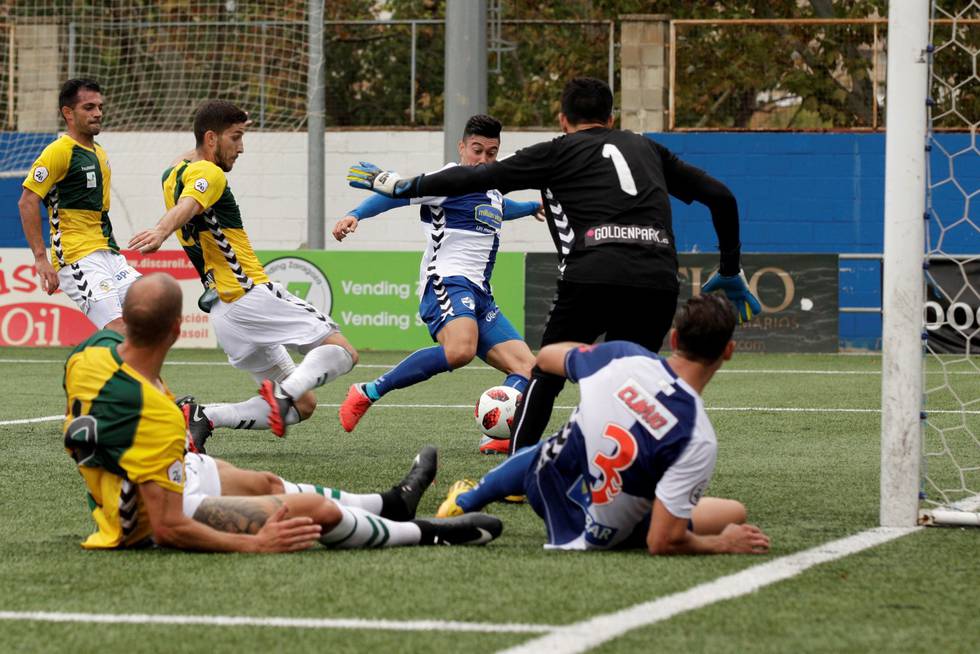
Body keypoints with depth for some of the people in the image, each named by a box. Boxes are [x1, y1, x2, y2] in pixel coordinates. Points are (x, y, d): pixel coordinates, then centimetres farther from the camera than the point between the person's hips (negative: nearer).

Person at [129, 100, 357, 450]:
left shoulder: (174, 174, 17)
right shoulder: (208, 173, -9)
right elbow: (187, 206, -31)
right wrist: (161, 232, -51)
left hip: (223, 313, 9)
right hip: (254, 296, -9)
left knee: (303, 404, 10)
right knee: (341, 350, -4)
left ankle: (203, 417, -7)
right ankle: (284, 392, -30)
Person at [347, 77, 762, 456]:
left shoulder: (559, 151, 15)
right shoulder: (647, 148, 27)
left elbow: (479, 178, 11)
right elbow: (720, 195, 27)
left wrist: (399, 185, 20)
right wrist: (730, 270, 36)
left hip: (593, 277, -3)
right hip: (658, 282, 3)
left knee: (546, 376, 12)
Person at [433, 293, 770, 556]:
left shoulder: (622, 355, -18)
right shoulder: (697, 439, -32)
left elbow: (546, 357, 7)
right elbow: (661, 543, -29)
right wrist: (722, 544, -11)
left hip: (544, 482, 4)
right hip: (598, 536, -4)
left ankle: (465, 502, 63)